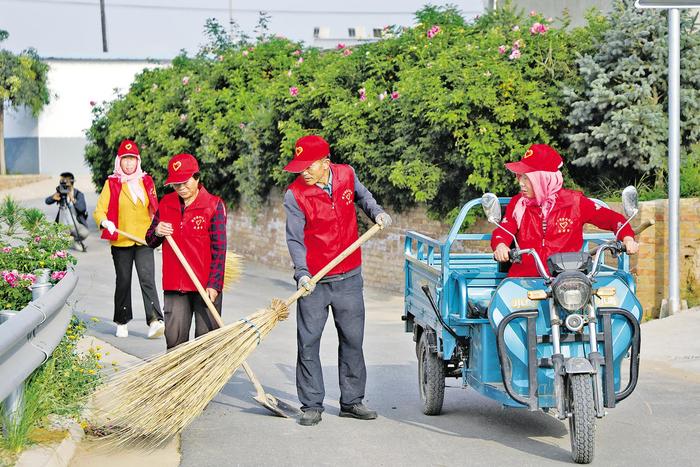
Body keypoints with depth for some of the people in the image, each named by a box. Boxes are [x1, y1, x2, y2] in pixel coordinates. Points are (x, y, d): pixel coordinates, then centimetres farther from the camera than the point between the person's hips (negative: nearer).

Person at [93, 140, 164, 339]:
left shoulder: (146, 181, 10)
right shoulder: (112, 183, 2)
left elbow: (154, 210, 20)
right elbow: (99, 210, -3)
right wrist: (106, 223, -24)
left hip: (144, 240, 1)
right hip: (120, 241, 0)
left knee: (147, 279, -14)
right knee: (123, 283, 8)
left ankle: (155, 320, -25)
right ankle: (122, 322, 22)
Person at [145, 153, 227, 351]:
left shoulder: (214, 205, -5)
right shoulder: (166, 204, 9)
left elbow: (219, 249, -7)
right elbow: (151, 242, 17)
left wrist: (214, 283, -13)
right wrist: (156, 232, -6)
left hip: (206, 286, -4)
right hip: (174, 285, 4)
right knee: (174, 340, 5)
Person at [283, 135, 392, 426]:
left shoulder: (346, 175, -2)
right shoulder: (295, 195, -13)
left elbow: (361, 195, 22)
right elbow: (295, 239, -14)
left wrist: (376, 213, 5)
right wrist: (302, 273, -26)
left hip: (348, 277, 3)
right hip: (314, 281, -3)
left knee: (352, 339, 10)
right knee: (308, 343, -1)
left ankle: (352, 401, 21)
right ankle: (312, 406, 8)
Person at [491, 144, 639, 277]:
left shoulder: (574, 202, 4)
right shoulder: (518, 203, 10)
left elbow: (611, 218, 7)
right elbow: (502, 230, 0)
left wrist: (627, 238, -12)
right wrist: (500, 246, -24)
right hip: (525, 275, 1)